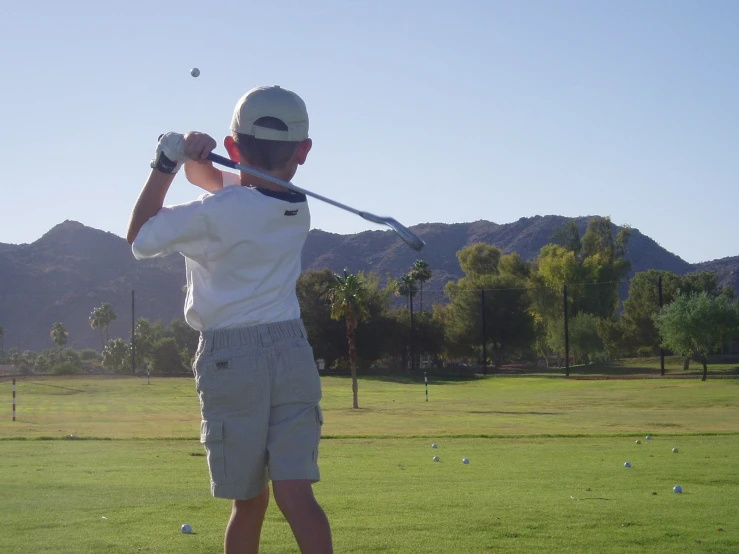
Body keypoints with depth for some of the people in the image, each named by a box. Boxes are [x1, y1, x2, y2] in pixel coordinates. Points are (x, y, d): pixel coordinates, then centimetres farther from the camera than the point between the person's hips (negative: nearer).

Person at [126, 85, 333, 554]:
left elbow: (140, 237, 5)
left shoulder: (215, 214, -10)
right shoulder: (299, 208, 8)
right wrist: (194, 157, -3)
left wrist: (167, 163, 4)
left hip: (230, 359, -3)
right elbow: (214, 180, 19)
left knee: (250, 502, 7)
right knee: (295, 494, -5)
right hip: (292, 353, 3)